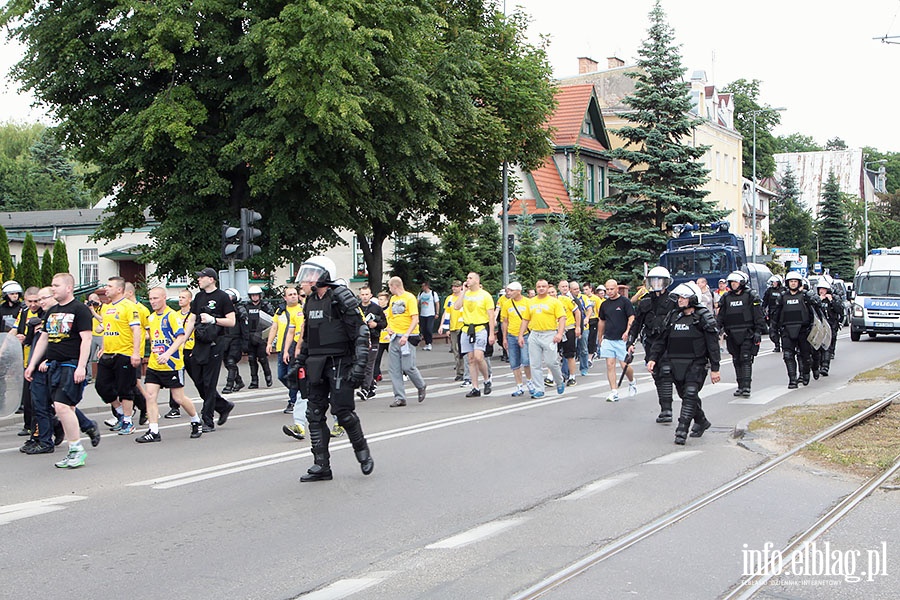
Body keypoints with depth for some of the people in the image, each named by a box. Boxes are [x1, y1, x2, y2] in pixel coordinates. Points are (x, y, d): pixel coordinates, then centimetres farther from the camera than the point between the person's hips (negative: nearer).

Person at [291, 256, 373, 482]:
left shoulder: (341, 298, -10)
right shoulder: (311, 301, 14)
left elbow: (360, 332, -13)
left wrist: (360, 364, -19)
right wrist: (299, 361, 21)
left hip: (339, 363, -8)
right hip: (317, 364, 8)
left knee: (343, 412, -8)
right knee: (315, 414, 4)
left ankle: (363, 453, 16)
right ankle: (321, 466, 10)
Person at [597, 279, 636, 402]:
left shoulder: (625, 302, -3)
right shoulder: (604, 304, 13)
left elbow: (631, 318, -7)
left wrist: (627, 331, -22)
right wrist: (600, 338, 22)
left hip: (622, 339, -4)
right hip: (608, 339, 5)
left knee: (625, 365, -5)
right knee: (610, 365, -2)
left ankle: (632, 382, 25)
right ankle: (614, 392, -1)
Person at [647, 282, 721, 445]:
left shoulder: (703, 317, -5)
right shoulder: (673, 317, 11)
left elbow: (713, 344, -5)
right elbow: (662, 339, 15)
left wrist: (715, 368, -8)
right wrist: (653, 358, 3)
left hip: (696, 363, -6)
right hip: (676, 364, 6)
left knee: (690, 395, -15)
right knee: (685, 395, 13)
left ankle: (681, 432, -17)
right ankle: (701, 422, 34)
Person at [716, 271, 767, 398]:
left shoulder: (751, 296, -1)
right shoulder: (726, 298, 12)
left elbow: (758, 315, -3)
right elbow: (720, 315, 14)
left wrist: (758, 331, -10)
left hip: (747, 334, -5)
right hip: (732, 335, 5)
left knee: (746, 360, -11)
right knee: (737, 361, 7)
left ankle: (746, 387, -14)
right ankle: (740, 386, 14)